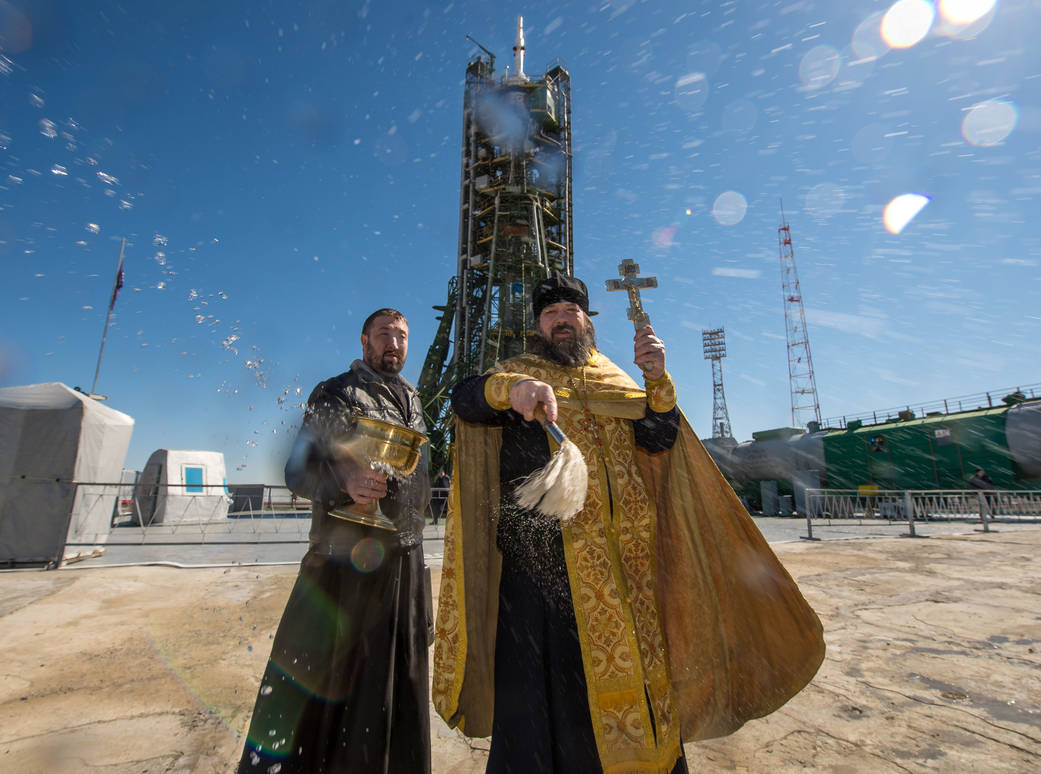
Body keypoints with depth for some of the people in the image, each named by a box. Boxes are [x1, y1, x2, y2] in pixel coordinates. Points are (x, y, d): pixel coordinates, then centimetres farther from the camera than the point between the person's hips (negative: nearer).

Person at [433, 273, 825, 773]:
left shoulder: (616, 381, 18)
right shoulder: (518, 372, 10)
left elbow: (659, 439, 5)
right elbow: (464, 398, -10)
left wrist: (657, 381, -13)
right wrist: (510, 387, -31)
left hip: (617, 560, 3)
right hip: (539, 554, -2)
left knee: (622, 667, 8)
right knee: (541, 677, -3)